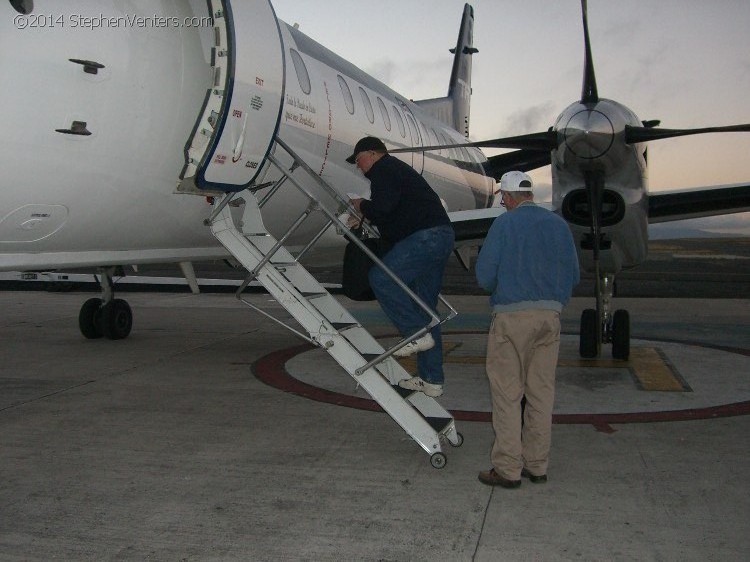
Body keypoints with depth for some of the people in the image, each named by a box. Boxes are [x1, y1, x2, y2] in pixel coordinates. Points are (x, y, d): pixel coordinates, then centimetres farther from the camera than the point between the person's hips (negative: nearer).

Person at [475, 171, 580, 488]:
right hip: (550, 314, 5)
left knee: (507, 393, 2)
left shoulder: (505, 223, -5)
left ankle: (507, 469, 5)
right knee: (541, 392, 11)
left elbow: (484, 274, -9)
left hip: (512, 316, -5)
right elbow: (573, 276, 10)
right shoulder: (558, 224, 9)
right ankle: (537, 465, 19)